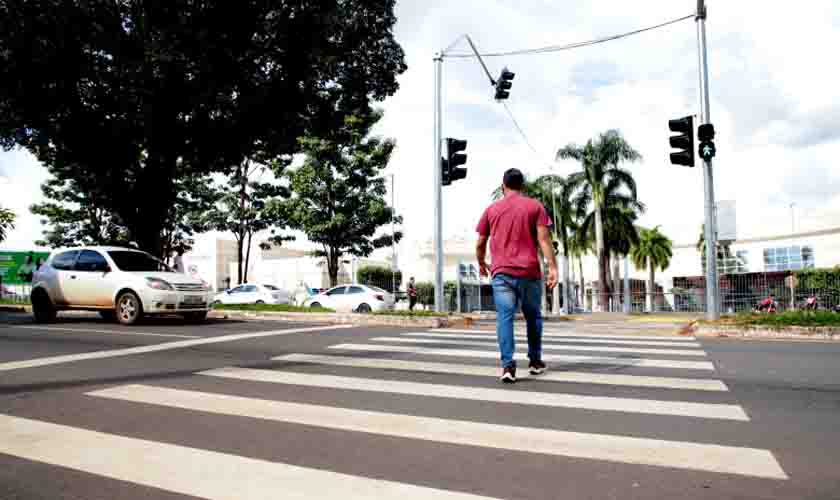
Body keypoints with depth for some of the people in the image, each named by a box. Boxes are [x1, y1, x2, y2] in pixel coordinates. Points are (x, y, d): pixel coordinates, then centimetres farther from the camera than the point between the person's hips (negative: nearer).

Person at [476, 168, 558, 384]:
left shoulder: (491, 209, 9)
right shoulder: (535, 206, 5)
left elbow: (480, 243, 10)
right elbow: (543, 238, -6)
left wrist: (482, 264, 27)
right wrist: (553, 267, -8)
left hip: (501, 273, 0)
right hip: (529, 272, 0)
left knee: (505, 317, -5)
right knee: (533, 317, 16)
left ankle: (508, 365, -17)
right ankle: (535, 361, 25)